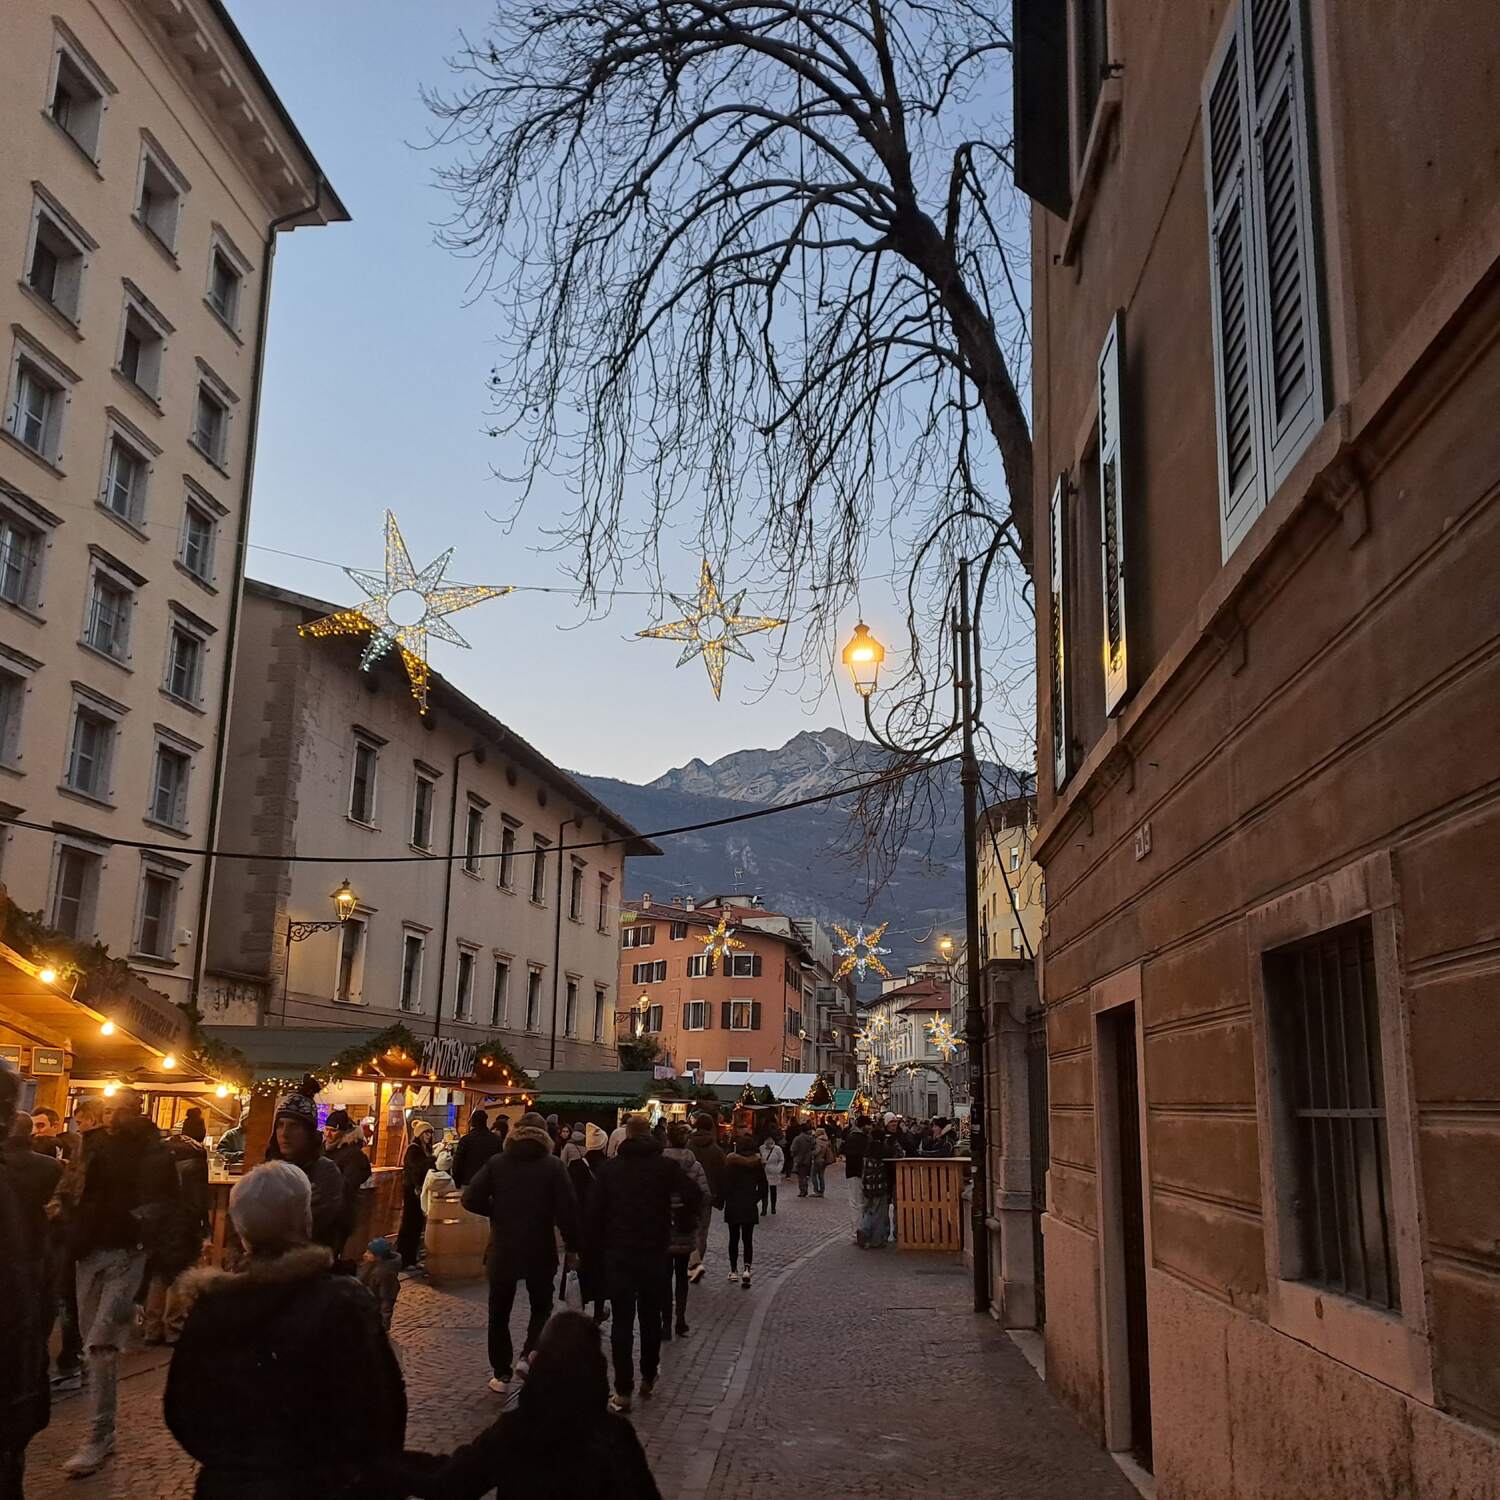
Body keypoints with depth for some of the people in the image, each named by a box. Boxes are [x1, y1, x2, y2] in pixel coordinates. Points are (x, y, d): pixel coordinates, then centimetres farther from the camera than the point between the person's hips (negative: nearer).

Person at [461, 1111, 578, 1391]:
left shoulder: (497, 1163, -3)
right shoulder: (553, 1166, -8)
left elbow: (471, 1199, -8)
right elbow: (567, 1210, -12)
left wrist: (498, 1212, 8)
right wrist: (572, 1245, -1)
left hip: (502, 1250, 1)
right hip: (540, 1252, -1)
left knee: (499, 1313, 16)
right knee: (541, 1307, 18)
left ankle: (501, 1373, 18)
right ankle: (527, 1356, -3)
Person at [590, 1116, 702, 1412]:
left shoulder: (611, 1168, -1)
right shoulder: (665, 1166, -3)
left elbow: (595, 1210, -4)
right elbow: (694, 1195, -12)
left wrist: (605, 1241, 8)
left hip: (618, 1253, 0)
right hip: (654, 1252, 1)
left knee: (622, 1321, 2)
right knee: (651, 1316, 17)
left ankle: (623, 1391, 0)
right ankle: (648, 1378, 27)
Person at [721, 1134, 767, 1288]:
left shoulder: (731, 1162, -11)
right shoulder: (758, 1163, -2)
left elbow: (725, 1184, -12)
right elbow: (762, 1187, 2)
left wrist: (723, 1200, -1)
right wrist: (754, 1199, 12)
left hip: (733, 1206, -1)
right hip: (749, 1206, 1)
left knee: (734, 1238, 12)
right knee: (747, 1239, 6)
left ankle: (734, 1271, 19)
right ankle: (747, 1269, -13)